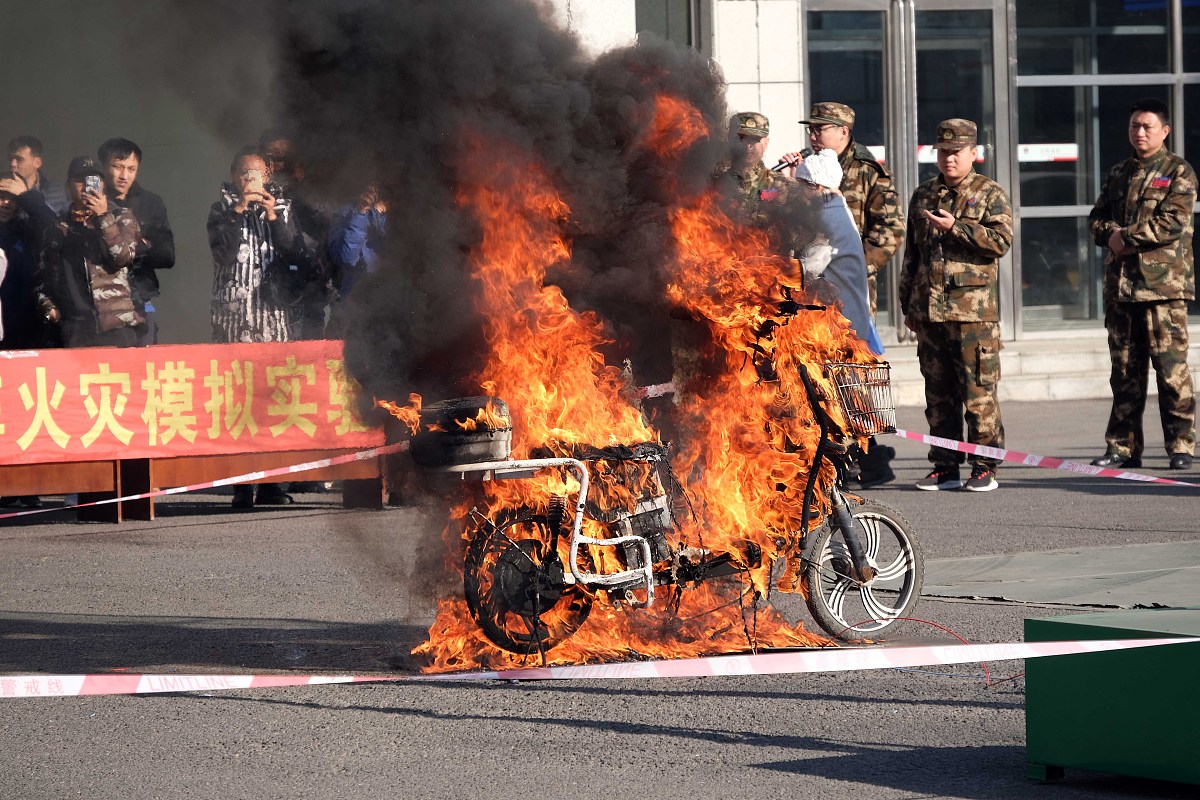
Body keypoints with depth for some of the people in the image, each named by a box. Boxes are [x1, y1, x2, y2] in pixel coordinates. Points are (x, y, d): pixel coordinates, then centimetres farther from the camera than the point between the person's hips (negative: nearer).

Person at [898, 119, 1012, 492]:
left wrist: (955, 227, -17)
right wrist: (908, 303, 20)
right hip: (929, 310, 5)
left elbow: (1002, 240, -11)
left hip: (974, 309, -5)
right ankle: (944, 467, 12)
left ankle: (985, 467, -3)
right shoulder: (923, 196, 18)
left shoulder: (991, 194, 4)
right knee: (938, 393, 7)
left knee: (979, 391, -7)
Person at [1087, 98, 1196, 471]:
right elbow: (1096, 218, 18)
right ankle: (1123, 447, 12)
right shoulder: (1118, 174, 20)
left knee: (1171, 367, -8)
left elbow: (1173, 222, -11)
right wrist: (1111, 233, -4)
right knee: (1124, 370, 8)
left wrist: (1126, 237, -10)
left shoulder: (1178, 172, 0)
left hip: (1163, 284, -6)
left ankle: (1181, 446, -3)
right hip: (1119, 283, 6)